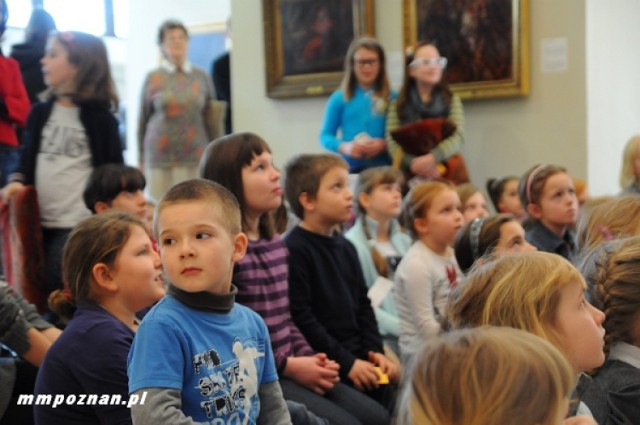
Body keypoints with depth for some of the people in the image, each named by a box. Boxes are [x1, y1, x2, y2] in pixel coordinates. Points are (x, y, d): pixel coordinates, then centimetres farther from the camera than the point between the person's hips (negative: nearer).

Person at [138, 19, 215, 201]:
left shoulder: (201, 76, 9)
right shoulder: (153, 78, 6)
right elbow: (143, 121, 9)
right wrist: (141, 160, 9)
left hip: (196, 158, 1)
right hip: (160, 158, -1)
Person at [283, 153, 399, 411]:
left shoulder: (346, 247, 14)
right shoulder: (294, 249, -13)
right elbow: (301, 318, -17)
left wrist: (374, 350, 3)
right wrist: (346, 363, -16)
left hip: (358, 356, 8)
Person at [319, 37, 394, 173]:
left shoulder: (391, 98, 4)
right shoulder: (339, 98, 5)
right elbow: (325, 136, 6)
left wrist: (384, 144, -15)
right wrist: (344, 147, -12)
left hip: (383, 167, 0)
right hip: (349, 168, 0)